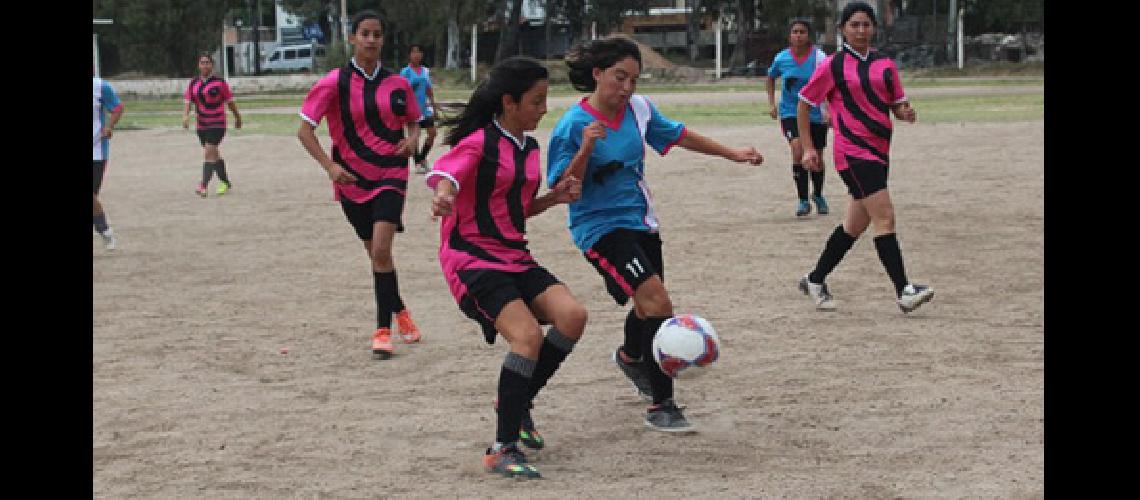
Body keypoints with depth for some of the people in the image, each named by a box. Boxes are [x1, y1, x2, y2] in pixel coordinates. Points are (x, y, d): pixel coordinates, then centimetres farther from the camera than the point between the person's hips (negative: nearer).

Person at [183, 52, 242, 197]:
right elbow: (187, 101, -1)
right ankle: (225, 183, 32)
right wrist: (185, 116, -18)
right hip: (202, 125, 6)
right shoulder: (193, 84, 6)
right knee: (214, 155, 16)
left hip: (217, 124, -5)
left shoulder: (219, 83, -5)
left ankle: (204, 186, -23)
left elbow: (230, 101, 2)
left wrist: (237, 117, 10)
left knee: (209, 153, -17)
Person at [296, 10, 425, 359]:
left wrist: (412, 140, -6)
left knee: (381, 249, -16)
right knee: (376, 252, 11)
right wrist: (330, 166, -16)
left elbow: (413, 122, 17)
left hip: (390, 175, -1)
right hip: (353, 179, 1)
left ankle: (383, 330, -8)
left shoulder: (397, 84, 1)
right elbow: (304, 130, -6)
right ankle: (399, 312, 34)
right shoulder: (335, 83, -7)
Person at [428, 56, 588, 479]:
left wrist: (554, 197, 6)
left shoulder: (529, 149, 13)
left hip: (514, 257, 8)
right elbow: (443, 176, -29)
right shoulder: (478, 142, -11)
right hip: (471, 258, -8)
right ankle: (503, 450, -17)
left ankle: (518, 403, 7)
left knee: (572, 315, -14)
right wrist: (443, 197, -53)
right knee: (528, 335, -24)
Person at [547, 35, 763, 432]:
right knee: (658, 302, -22)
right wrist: (585, 150, -33)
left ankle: (630, 357, 60)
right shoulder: (572, 126, -18)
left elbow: (677, 135, 13)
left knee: (649, 306, 25)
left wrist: (731, 153, 12)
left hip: (640, 220, 7)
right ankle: (661, 406, -12)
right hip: (600, 226, -7)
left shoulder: (638, 108, -2)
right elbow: (561, 189, -18)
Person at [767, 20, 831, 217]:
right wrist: (771, 104, 9)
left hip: (816, 114, -1)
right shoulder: (782, 58, -4)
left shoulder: (818, 57, -14)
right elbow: (771, 78, 17)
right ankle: (803, 200, -13)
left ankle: (818, 196, 39)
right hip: (790, 113, 1)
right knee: (798, 149, -23)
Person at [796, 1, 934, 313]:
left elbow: (897, 104, 17)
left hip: (879, 151, 6)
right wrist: (808, 148, -1)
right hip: (852, 152, -6)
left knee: (855, 225, 13)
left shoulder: (885, 65, 10)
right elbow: (803, 104, 3)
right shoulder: (833, 65, -3)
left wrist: (905, 112, -7)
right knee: (885, 218, -16)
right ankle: (903, 290, -18)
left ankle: (815, 281, 28)